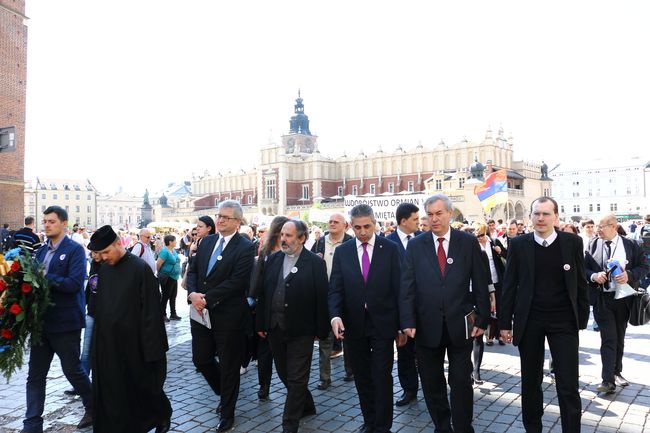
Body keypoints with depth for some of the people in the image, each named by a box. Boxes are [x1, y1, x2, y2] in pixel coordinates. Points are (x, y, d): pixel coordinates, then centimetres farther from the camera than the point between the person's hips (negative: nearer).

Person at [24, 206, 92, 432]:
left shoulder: (75, 250, -9)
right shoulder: (42, 251, 11)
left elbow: (74, 283, -20)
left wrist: (45, 278, -24)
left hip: (65, 322, -6)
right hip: (42, 321, 6)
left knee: (72, 370, 7)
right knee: (35, 375, 9)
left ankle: (94, 408, 28)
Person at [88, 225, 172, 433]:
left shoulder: (140, 268, -15)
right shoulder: (103, 269, 4)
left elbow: (151, 310, -14)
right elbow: (99, 305, 13)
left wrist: (150, 347, -15)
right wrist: (98, 337, 12)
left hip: (133, 343, -5)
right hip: (106, 344, 5)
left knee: (143, 385, 12)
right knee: (110, 393, 10)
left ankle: (163, 415, 37)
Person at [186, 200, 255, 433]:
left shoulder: (245, 248, -12)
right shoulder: (206, 241, 8)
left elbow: (237, 282, -20)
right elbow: (193, 271, 8)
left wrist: (206, 298, -20)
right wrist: (193, 294, -11)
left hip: (228, 316, -6)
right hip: (201, 312, 6)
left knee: (229, 365, 8)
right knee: (201, 359, 15)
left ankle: (227, 412, 28)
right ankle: (226, 393, 41)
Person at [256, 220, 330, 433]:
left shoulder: (315, 263, -8)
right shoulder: (273, 259, 6)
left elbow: (321, 298, -8)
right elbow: (263, 293, 8)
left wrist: (321, 330, -8)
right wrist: (261, 324, 6)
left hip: (301, 330, -5)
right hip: (275, 328, 6)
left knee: (296, 379, 3)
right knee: (285, 374, 19)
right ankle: (307, 406, 40)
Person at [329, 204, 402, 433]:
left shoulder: (390, 248, -4)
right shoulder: (342, 251, 1)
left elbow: (399, 288, -3)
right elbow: (335, 289, -1)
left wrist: (403, 325, -4)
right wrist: (336, 316, -18)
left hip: (382, 324, -2)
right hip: (354, 325, 3)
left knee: (382, 377, 4)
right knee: (362, 378, 15)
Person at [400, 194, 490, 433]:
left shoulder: (469, 242, 0)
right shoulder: (415, 245, 1)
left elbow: (480, 284, 1)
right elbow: (407, 286, -2)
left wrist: (482, 318, -2)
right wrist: (408, 321, -9)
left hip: (460, 324, -1)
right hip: (428, 325, 1)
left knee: (461, 382, 7)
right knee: (432, 384, 13)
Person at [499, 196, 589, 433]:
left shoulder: (572, 242, -1)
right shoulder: (518, 244, -2)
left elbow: (580, 283, 4)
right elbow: (509, 286, 0)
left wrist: (582, 318, 3)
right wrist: (505, 322, -1)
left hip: (563, 321, 0)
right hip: (529, 321, 1)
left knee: (568, 386, 0)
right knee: (530, 382, 13)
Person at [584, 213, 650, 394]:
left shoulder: (630, 245, -1)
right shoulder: (592, 246, -2)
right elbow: (583, 268, 2)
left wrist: (629, 275, -16)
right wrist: (594, 276, -17)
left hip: (623, 298, 2)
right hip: (602, 299, -2)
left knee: (619, 338, 16)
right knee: (608, 339, -5)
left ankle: (617, 372, 34)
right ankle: (608, 381, -4)